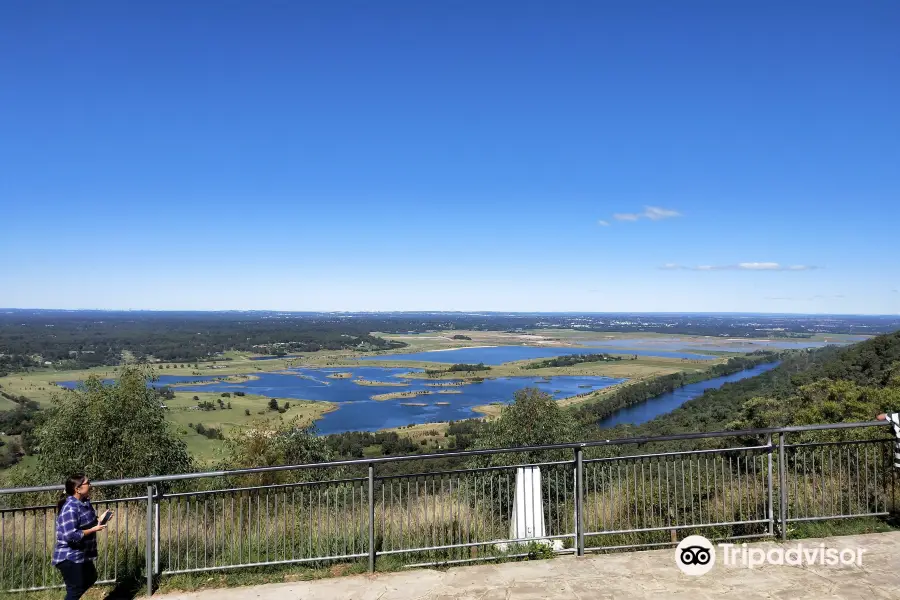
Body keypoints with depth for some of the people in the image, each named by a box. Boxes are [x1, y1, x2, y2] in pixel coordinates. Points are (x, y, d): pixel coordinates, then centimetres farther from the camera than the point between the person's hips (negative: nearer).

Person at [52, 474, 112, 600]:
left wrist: (99, 521, -1)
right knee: (75, 589, 2)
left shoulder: (84, 502, 3)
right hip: (69, 557, -10)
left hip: (82, 555, 10)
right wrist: (94, 530, -23)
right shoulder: (70, 508, -26)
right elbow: (71, 535, -32)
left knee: (91, 578, 24)